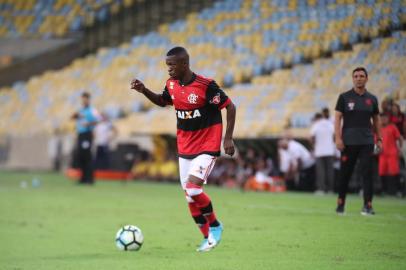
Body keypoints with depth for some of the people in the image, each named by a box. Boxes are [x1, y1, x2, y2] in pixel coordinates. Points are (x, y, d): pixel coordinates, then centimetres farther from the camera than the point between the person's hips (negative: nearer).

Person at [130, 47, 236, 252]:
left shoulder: (206, 86, -19)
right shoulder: (171, 85, 0)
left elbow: (230, 107, -11)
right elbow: (162, 102, 22)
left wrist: (228, 138, -13)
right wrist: (144, 91, 5)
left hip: (207, 147, -7)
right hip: (184, 148, 7)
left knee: (193, 190, -21)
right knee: (190, 196, 6)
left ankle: (215, 226, 3)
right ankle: (208, 238, 21)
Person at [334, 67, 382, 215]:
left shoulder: (372, 99, 10)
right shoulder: (345, 97, 2)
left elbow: (376, 120, 17)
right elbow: (338, 118, -1)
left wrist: (379, 139, 10)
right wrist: (338, 138, -11)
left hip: (366, 142, 2)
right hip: (349, 142, -2)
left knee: (367, 172, -7)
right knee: (345, 173, 3)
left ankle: (368, 205, -8)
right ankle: (340, 203, 16)